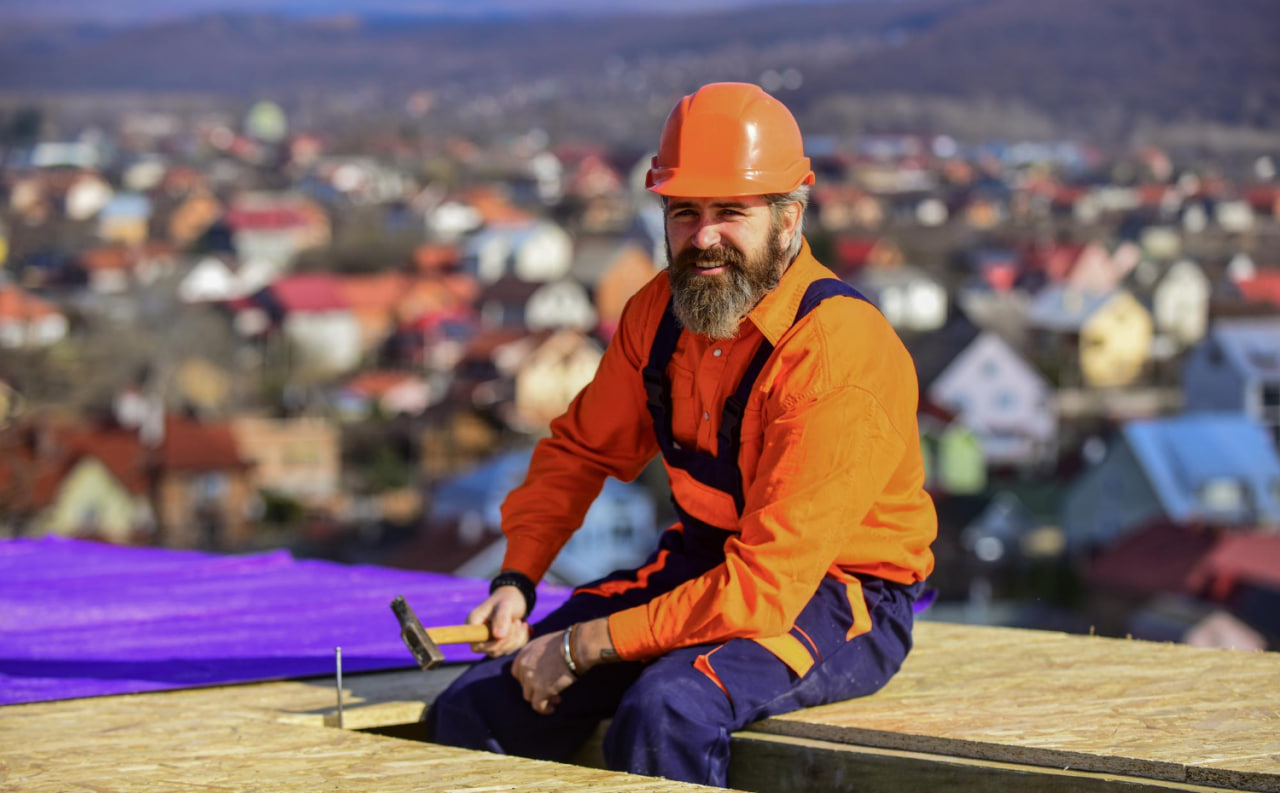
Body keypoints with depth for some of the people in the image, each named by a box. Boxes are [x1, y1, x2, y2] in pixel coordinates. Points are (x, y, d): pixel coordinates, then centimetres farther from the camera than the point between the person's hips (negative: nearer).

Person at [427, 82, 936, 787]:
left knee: (664, 713, -36)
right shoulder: (661, 310, -2)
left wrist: (582, 647, -24)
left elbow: (765, 587, -29)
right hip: (702, 564, 7)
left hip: (838, 596, -7)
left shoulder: (839, 353, -26)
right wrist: (514, 583, 1)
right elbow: (581, 449, 16)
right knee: (476, 706, -6)